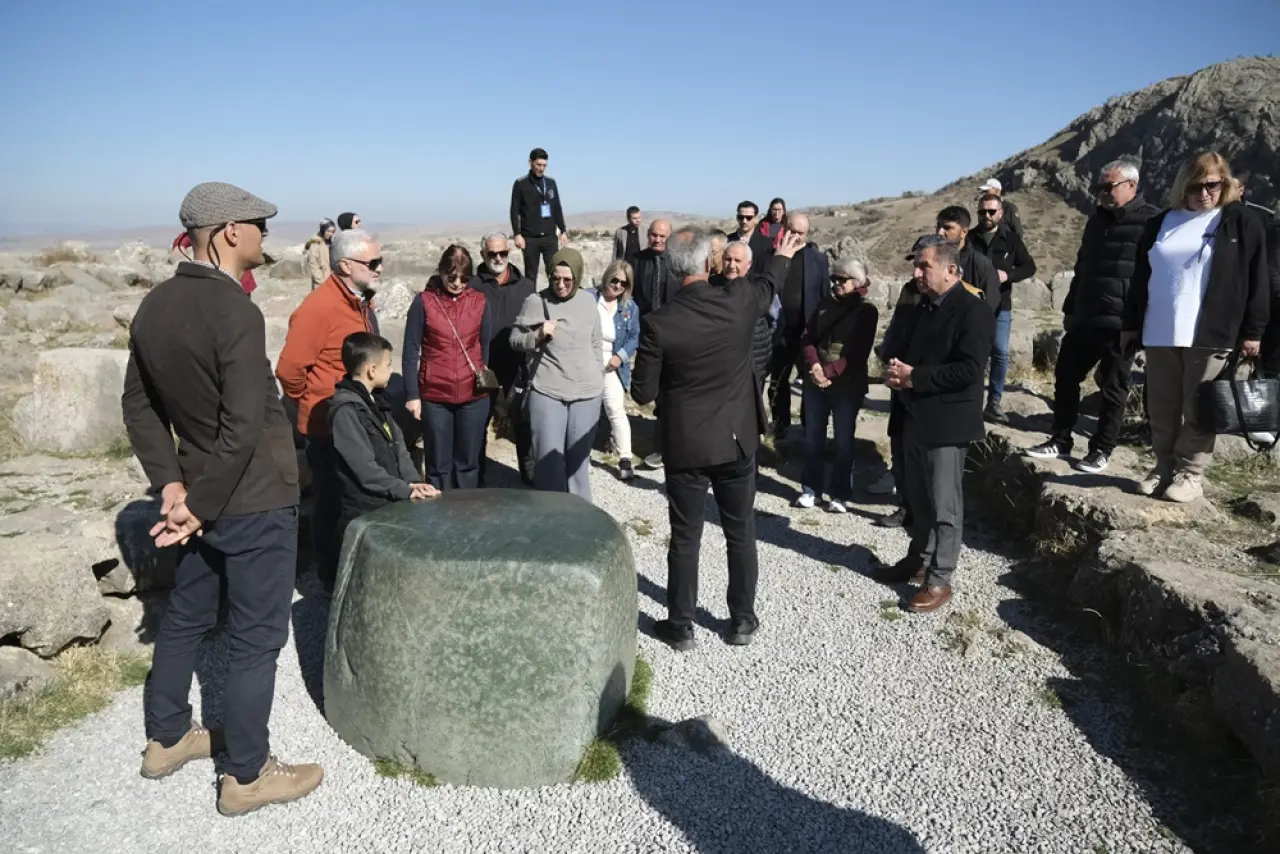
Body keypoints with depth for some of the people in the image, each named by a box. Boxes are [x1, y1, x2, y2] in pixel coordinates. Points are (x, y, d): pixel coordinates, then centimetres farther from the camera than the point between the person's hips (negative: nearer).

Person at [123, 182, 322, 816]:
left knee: (186, 617, 22)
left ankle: (166, 738, 39)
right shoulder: (235, 313, -22)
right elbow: (242, 429, -25)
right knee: (255, 638, 4)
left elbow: (138, 404, 9)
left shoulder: (155, 305, 4)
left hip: (204, 494, 8)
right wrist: (199, 505, -14)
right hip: (255, 502, -8)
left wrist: (172, 483, 5)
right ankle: (246, 775, 17)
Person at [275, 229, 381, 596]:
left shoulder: (361, 303, 7)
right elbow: (289, 369, -23)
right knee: (332, 505, 6)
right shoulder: (319, 307, -22)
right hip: (329, 428, -8)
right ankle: (331, 579, 21)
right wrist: (313, 405, -7)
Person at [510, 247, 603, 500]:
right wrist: (538, 335, -18)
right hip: (547, 391, -2)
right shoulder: (536, 301, -5)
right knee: (549, 457, 0)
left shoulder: (588, 300, 5)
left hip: (587, 392, 2)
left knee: (579, 456, 9)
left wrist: (598, 374, 13)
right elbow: (515, 339, -1)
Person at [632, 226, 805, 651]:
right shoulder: (739, 299, -10)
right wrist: (783, 256, 36)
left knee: (685, 538, 10)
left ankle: (680, 626, 22)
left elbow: (643, 393, -9)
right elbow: (769, 284, 15)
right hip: (737, 440, 2)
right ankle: (742, 620, 28)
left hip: (685, 445, -2)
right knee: (741, 534, 15)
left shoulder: (657, 323, -17)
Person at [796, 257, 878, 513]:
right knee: (813, 438, 8)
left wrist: (830, 372, -19)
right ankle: (811, 488, 19)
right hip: (816, 382, 4)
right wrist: (814, 366, -14)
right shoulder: (825, 304, 10)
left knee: (843, 441, 2)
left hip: (847, 385, -4)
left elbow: (859, 353, -9)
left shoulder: (867, 312, -3)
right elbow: (807, 337, 5)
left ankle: (840, 493, 12)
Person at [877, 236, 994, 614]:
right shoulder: (922, 306, 14)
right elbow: (898, 346, 20)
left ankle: (939, 580, 10)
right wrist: (895, 367, -4)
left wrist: (914, 377, -20)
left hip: (946, 421, -8)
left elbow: (969, 371, -22)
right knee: (919, 498, 19)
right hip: (914, 417, 8)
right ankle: (918, 561, 33)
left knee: (944, 505, 1)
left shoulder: (973, 310, -13)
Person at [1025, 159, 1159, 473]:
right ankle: (1060, 441, 20)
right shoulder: (1097, 220, 15)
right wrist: (1070, 309, 19)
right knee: (1065, 377, 9)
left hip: (1122, 324, -7)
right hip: (1085, 320, 7)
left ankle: (1101, 450, 13)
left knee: (1113, 388, 4)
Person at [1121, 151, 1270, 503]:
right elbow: (1140, 279, 16)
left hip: (1210, 336, -4)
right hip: (1160, 335, 4)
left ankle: (1189, 474, 11)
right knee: (1161, 410, 9)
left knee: (1198, 411, 1)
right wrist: (1131, 324, 13)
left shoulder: (1242, 223, 2)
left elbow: (1257, 280, -1)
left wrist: (1252, 331, -5)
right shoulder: (1160, 224, 12)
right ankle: (1164, 468, 21)